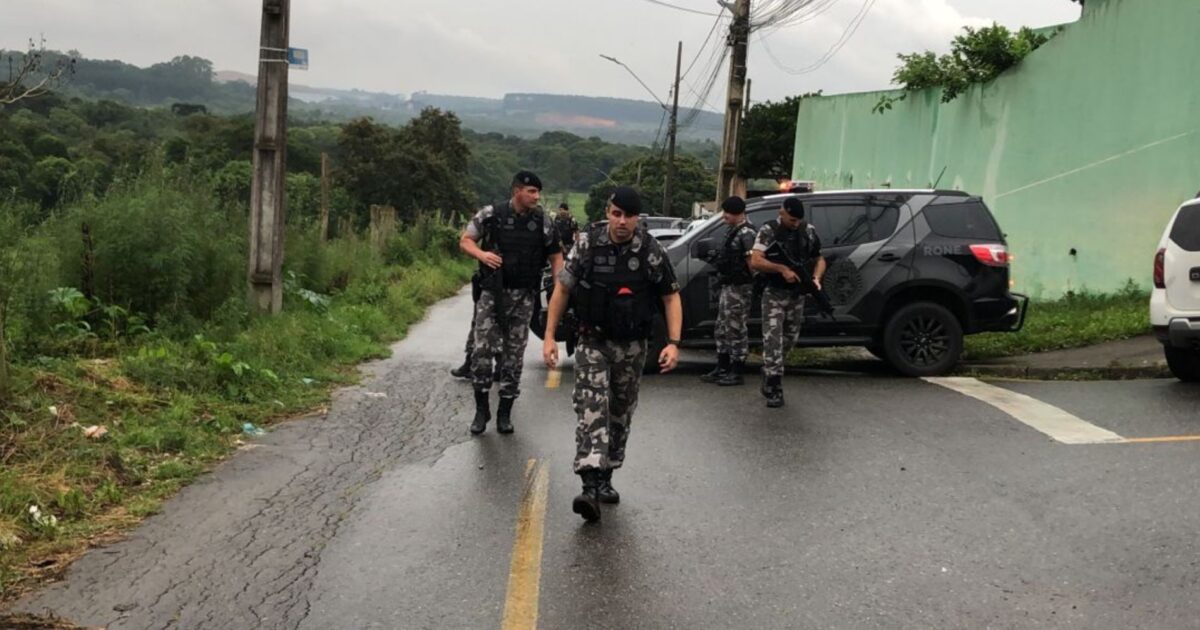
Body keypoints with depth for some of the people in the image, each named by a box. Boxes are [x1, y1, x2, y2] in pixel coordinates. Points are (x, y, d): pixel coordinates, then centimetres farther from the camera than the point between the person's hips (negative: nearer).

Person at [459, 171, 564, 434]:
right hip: (492, 293, -2)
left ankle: (505, 413, 17)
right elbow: (465, 240, 4)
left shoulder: (542, 222, 2)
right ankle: (481, 409, 6)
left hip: (523, 297, 2)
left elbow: (555, 256, 10)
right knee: (482, 350, -9)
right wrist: (481, 254, -16)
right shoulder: (491, 215, -4)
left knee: (514, 355, 6)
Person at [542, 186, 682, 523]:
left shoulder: (651, 252, -9)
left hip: (631, 347, 2)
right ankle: (591, 486, -26)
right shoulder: (587, 244, -7)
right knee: (592, 408, -17)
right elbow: (562, 289, 1)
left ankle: (605, 479, 28)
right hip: (592, 343, -1)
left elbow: (671, 297, -2)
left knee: (620, 414, 12)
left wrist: (673, 343, -12)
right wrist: (549, 336, -2)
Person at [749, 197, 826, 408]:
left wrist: (816, 278, -9)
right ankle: (774, 390, -9)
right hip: (774, 295, -5)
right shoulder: (768, 231, -9)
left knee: (789, 339, 16)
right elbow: (755, 262, -18)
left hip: (797, 295, 5)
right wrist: (782, 269, -27)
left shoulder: (809, 231, 4)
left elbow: (819, 259, 11)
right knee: (773, 340, -10)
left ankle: (769, 375, 39)